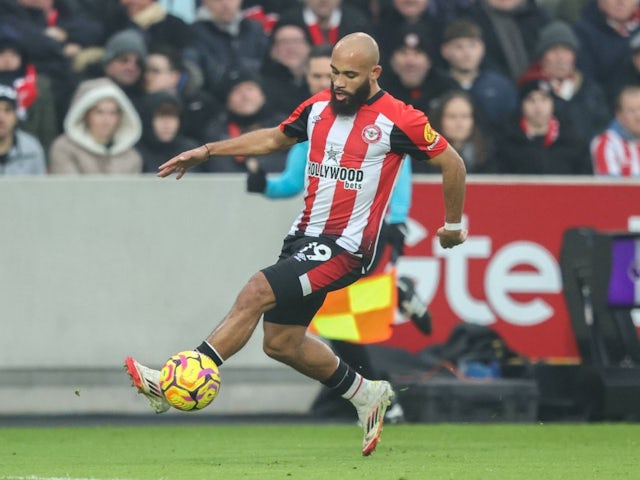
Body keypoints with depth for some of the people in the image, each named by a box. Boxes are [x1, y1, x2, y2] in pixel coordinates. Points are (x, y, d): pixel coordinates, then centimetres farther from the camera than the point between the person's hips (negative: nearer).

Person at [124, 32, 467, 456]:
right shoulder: (318, 107, 7)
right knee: (281, 342, 11)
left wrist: (454, 224, 11)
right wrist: (207, 151, 18)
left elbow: (451, 162, 1)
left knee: (256, 294, -21)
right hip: (306, 234, 8)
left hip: (346, 247, -8)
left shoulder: (397, 120, -11)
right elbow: (274, 138, 25)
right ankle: (368, 396, 31)